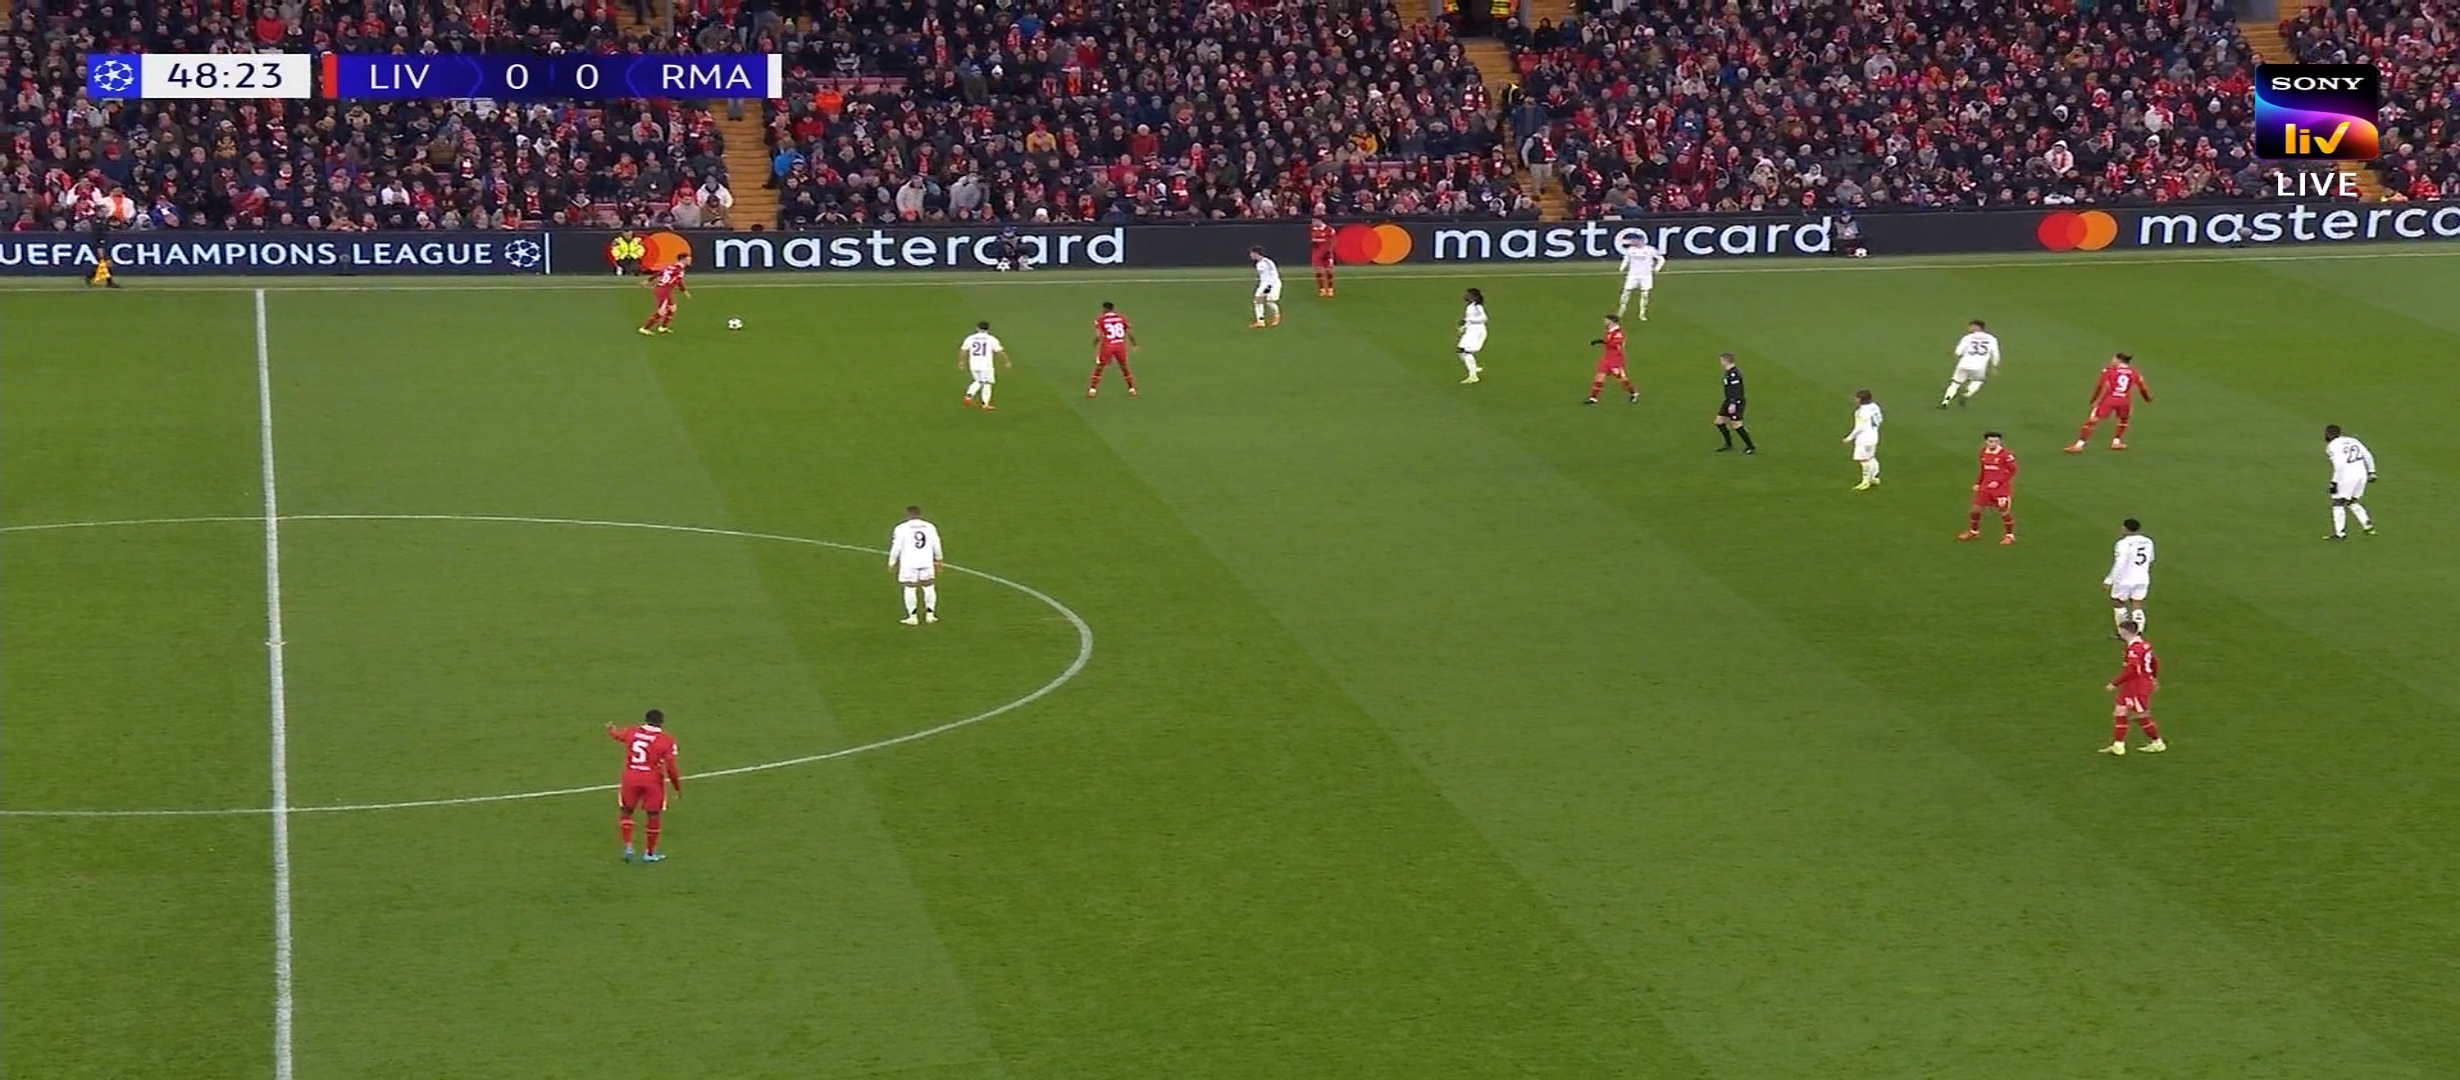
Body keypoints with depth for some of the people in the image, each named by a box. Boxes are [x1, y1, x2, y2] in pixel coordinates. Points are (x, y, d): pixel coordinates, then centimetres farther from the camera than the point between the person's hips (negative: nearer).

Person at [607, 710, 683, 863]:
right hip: (653, 781, -2)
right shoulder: (666, 741, -10)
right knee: (654, 815, 12)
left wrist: (610, 728, 48)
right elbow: (671, 767, -11)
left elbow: (616, 734, 23)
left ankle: (628, 846, 9)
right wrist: (678, 786, 3)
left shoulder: (632, 732, 1)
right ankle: (649, 853, 18)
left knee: (626, 811, 20)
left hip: (631, 778, 2)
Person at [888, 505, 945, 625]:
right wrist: (938, 560, 26)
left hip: (909, 563, -3)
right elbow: (936, 546, 11)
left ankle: (912, 617, 2)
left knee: (910, 589, 3)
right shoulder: (930, 527, 4)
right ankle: (930, 615, 13)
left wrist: (892, 563, 5)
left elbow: (896, 547, -5)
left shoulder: (902, 528, -6)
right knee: (929, 588, 13)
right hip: (927, 562, 3)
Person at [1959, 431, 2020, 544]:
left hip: (2001, 487, -6)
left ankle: (2010, 536, 15)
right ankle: (1973, 532, 27)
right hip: (1986, 486, 6)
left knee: (2004, 511, 0)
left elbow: (2013, 470, -12)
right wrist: (1977, 483, 14)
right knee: (1976, 508, 7)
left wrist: (1998, 482, -17)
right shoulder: (1984, 453, 6)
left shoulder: (2005, 454, -15)